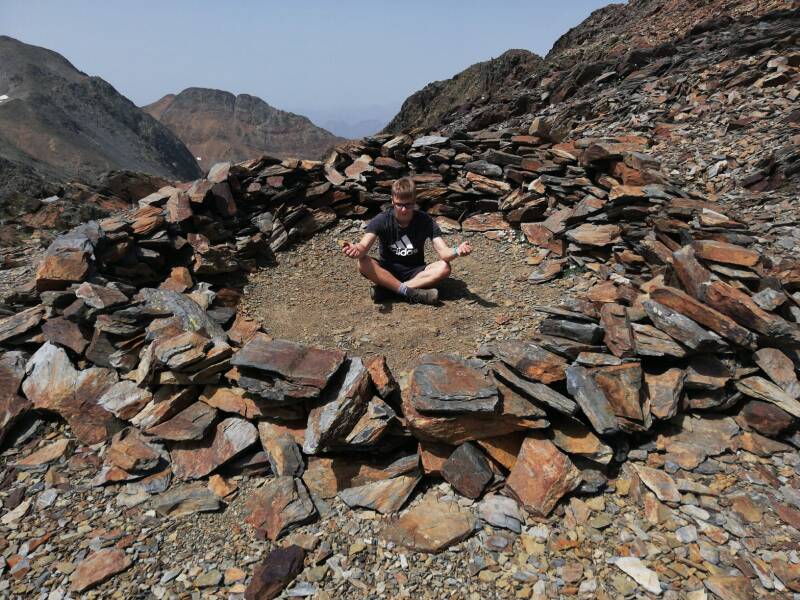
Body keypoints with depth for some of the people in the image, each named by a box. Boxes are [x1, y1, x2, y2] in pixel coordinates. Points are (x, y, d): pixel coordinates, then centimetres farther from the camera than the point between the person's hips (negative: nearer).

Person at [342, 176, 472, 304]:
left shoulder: (425, 220, -12)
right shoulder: (381, 221, -13)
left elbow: (443, 252, -22)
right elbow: (364, 246, -28)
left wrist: (457, 251, -46)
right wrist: (357, 250, -54)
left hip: (415, 272, 1)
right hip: (388, 271, -1)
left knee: (444, 268, -28)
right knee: (363, 264, -31)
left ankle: (387, 288, -28)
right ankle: (411, 293, -32)